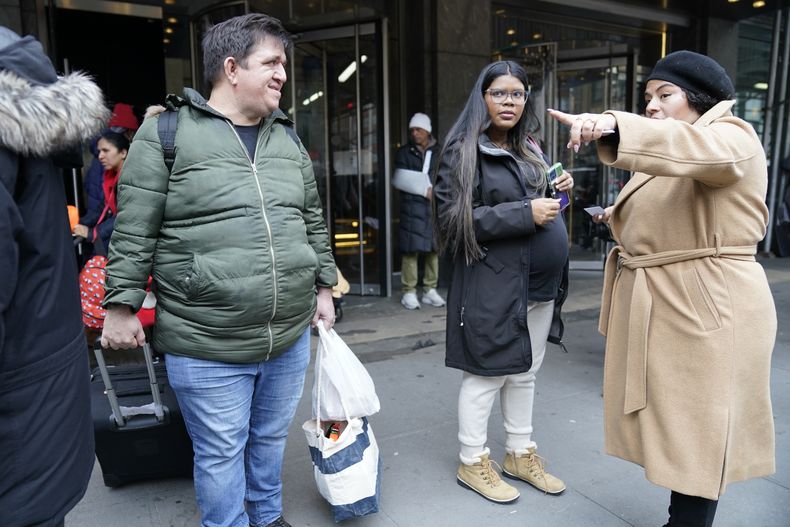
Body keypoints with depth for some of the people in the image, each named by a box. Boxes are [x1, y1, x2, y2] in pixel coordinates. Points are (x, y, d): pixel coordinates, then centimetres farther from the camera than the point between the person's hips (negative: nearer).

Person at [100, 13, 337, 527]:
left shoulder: (288, 138, 10)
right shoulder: (166, 132, -7)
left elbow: (313, 221, 15)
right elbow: (135, 233, -5)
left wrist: (324, 287, 13)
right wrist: (122, 304, -5)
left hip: (292, 336, 5)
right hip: (206, 348, -5)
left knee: (271, 438, 22)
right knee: (221, 453, 11)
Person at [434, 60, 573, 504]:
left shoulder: (529, 149, 14)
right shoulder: (464, 151, -8)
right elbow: (454, 218, -17)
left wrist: (560, 191, 2)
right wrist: (525, 214, -20)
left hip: (541, 283, 7)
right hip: (495, 283, -7)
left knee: (525, 373, 16)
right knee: (486, 375, 3)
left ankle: (521, 453, 33)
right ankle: (473, 462, 21)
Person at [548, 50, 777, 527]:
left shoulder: (731, 139, -9)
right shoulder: (667, 157, 20)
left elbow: (694, 147, -34)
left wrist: (613, 127, -48)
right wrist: (621, 220, 10)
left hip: (705, 310, -9)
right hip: (660, 307, 9)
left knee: (697, 432, 0)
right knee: (677, 425, 17)